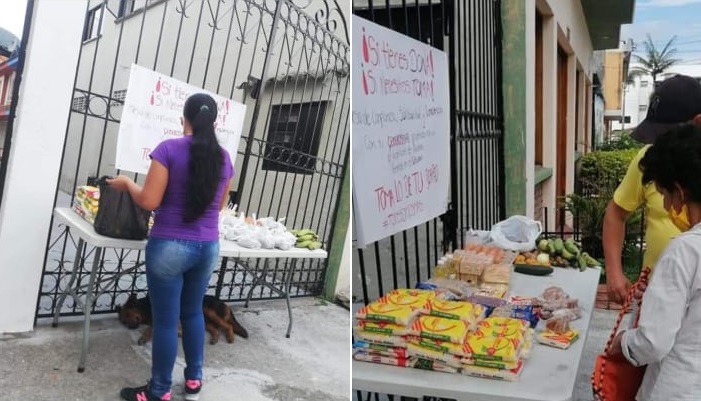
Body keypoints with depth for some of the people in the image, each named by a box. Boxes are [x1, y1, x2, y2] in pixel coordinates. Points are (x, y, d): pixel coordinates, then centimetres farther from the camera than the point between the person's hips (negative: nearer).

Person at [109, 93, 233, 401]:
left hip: (170, 246, -5)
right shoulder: (223, 158, 4)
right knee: (193, 312, 21)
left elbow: (149, 201, -12)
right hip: (208, 247, 5)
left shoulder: (169, 149, -11)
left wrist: (126, 183, 6)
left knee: (166, 320, 6)